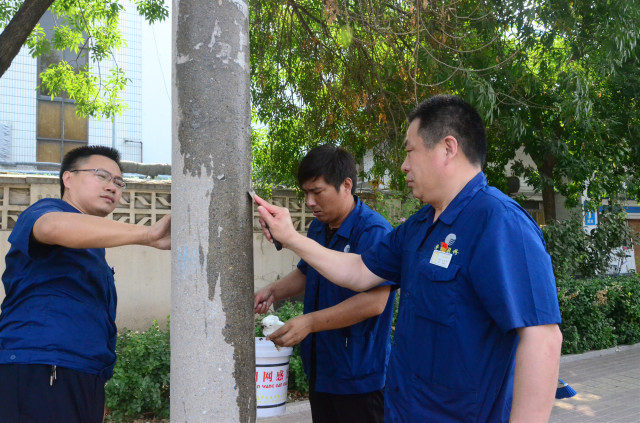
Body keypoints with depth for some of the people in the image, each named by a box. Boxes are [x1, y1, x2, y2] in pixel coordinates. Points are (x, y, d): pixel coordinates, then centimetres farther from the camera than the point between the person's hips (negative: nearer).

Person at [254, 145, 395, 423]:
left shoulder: (374, 231, -20)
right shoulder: (318, 228, 6)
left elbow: (374, 301, -27)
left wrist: (310, 322, -29)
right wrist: (274, 291, 2)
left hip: (358, 375, -8)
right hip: (320, 367, 8)